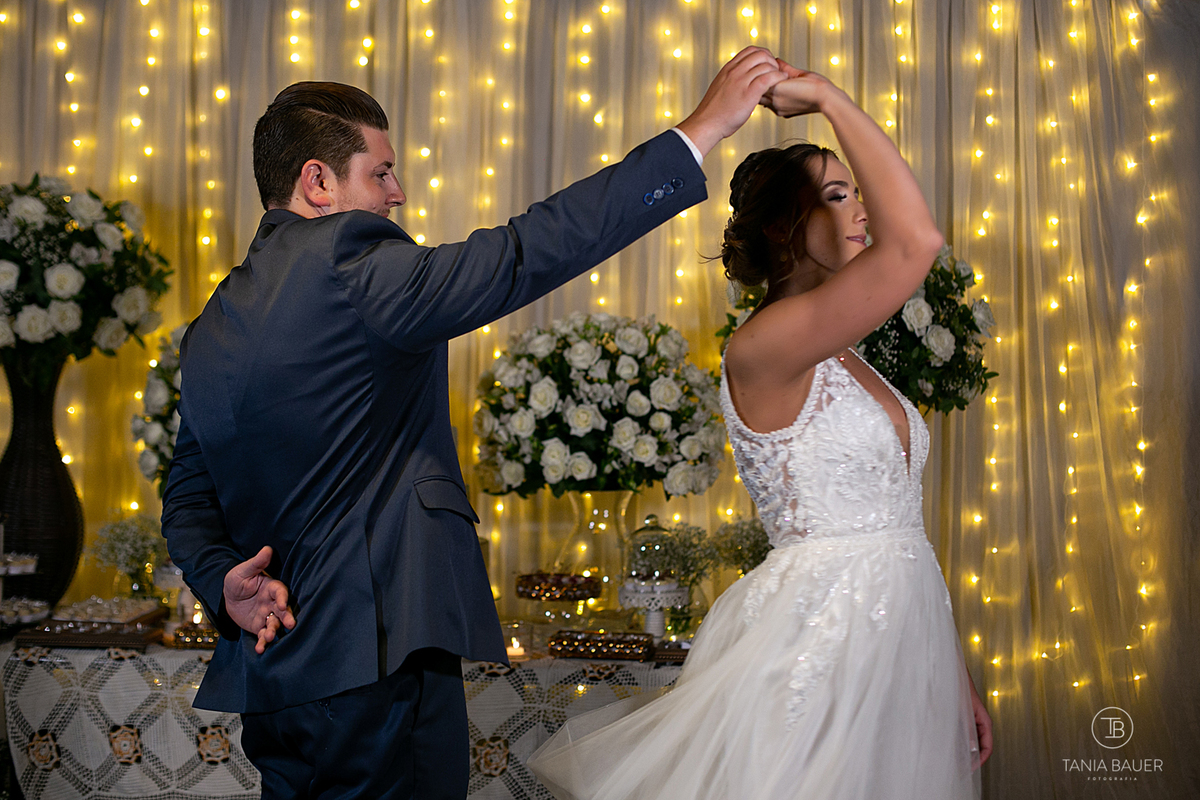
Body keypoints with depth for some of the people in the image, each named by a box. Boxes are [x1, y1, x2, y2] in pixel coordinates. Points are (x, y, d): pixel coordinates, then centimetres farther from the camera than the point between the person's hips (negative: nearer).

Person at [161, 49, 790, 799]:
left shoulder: (213, 328, 13)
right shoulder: (344, 260, -14)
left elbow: (189, 497, 15)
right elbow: (525, 254, -20)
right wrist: (703, 129, -16)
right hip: (374, 667, -9)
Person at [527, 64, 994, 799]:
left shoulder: (848, 362, 13)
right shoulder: (760, 348, -15)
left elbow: (894, 525, 14)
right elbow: (916, 241, -28)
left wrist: (958, 677, 13)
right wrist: (830, 98, -19)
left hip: (898, 641, 9)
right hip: (819, 641, -9)